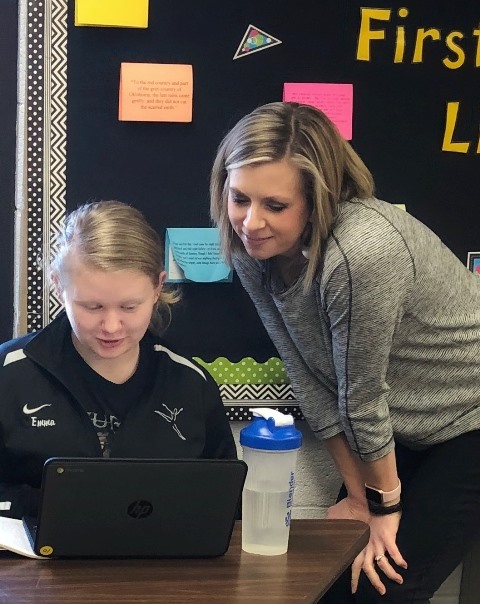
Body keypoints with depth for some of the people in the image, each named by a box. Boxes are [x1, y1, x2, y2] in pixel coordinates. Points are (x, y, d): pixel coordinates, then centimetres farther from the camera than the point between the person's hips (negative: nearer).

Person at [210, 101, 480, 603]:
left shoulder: (364, 251, -35)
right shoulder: (254, 251, -12)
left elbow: (363, 397, -22)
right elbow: (313, 386, -7)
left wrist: (384, 502, -10)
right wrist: (359, 496, -3)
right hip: (405, 427, 7)